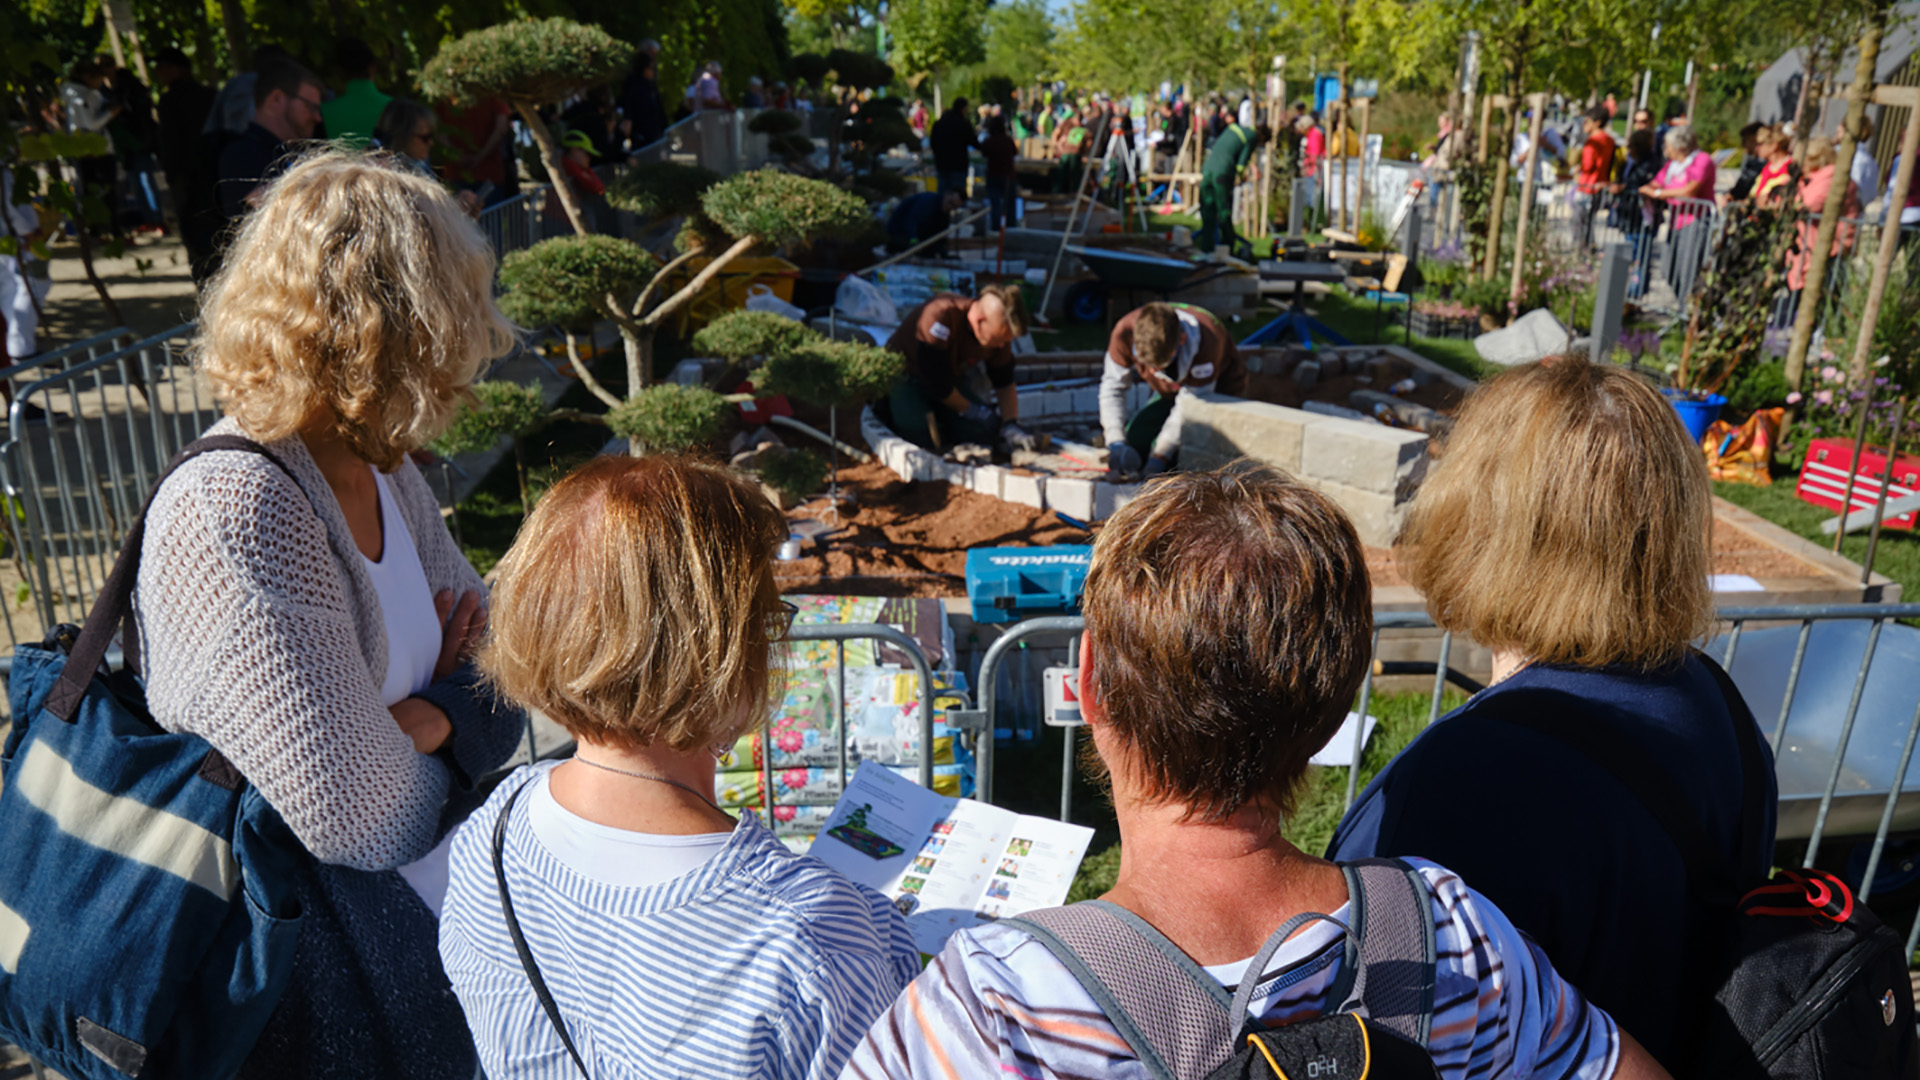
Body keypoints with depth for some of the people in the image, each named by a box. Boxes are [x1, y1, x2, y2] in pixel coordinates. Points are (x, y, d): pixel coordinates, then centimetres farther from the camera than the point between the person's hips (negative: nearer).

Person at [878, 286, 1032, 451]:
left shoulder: (999, 333, -18)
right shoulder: (939, 316, -39)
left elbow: (1005, 385, -3)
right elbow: (936, 383, -31)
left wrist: (1011, 425, -19)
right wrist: (970, 410, -19)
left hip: (951, 378, 6)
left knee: (984, 432, -10)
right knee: (919, 434, -26)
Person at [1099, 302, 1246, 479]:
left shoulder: (1208, 341, -41)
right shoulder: (1125, 331, -32)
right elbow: (1112, 387, -20)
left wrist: (1159, 457, -35)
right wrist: (1116, 443, -30)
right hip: (1168, 394, 4)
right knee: (1134, 443, -12)